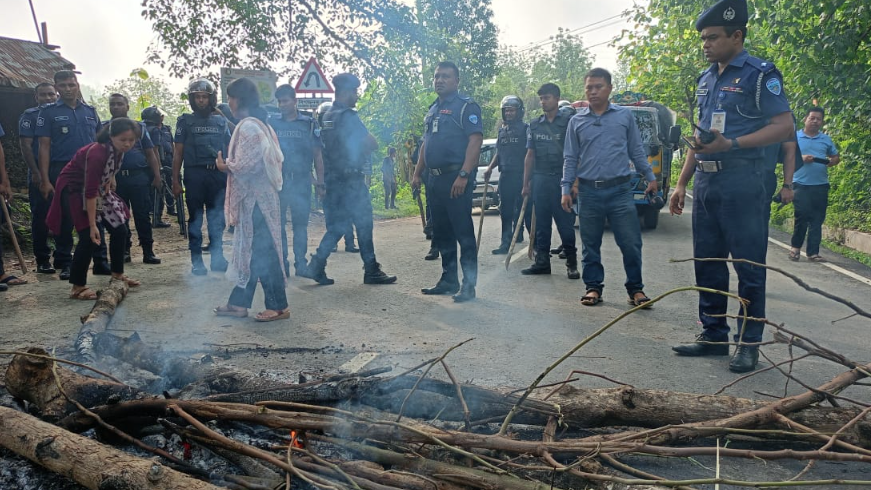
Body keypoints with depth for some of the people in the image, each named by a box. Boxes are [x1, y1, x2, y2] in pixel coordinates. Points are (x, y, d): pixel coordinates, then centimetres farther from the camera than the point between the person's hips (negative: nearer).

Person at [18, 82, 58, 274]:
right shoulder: (29, 115, 1)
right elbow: (25, 146, -5)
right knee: (40, 217, 0)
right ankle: (42, 260, 6)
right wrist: (36, 172, -14)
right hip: (40, 175, -4)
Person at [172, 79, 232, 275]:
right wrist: (175, 181, -3)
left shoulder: (221, 121, 12)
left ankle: (217, 257, 13)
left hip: (218, 175, 2)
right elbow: (178, 153, 4)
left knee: (217, 219, 4)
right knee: (195, 219, 3)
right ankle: (197, 261, 8)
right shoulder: (185, 121, 7)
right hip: (194, 175, -1)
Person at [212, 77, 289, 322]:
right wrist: (231, 164, 13)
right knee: (250, 249, 13)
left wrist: (226, 166, -3)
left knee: (261, 252, -4)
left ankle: (278, 306, 4)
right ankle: (239, 303, 22)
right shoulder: (260, 124, 14)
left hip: (254, 198, -10)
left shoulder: (248, 127, -16)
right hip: (259, 195, 10)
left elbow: (248, 164, -22)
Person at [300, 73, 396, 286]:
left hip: (333, 179, 9)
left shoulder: (327, 117, 14)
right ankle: (371, 271, 8)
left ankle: (316, 266, 5)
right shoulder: (348, 116, -13)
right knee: (363, 224, 1)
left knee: (336, 226, 12)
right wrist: (364, 149, 3)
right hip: (351, 180, -9)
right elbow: (372, 144, -18)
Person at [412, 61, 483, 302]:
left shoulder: (466, 106, -5)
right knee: (442, 233, 12)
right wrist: (417, 173, 18)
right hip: (435, 180, 8)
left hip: (456, 178, -8)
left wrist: (463, 175, -24)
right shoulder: (433, 109, 20)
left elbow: (475, 141, -15)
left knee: (463, 232, -6)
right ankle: (448, 280, 21)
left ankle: (469, 285, 0)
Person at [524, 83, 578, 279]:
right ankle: (542, 261, 14)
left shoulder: (568, 122, 0)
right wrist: (526, 183, 10)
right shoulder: (535, 125, 13)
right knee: (541, 223, 7)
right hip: (539, 180, 4)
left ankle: (571, 263, 9)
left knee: (565, 222, -2)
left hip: (561, 179, -4)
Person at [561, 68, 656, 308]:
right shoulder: (576, 121, 9)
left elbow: (637, 151, 12)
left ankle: (635, 289, 12)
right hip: (589, 191, 1)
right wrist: (566, 189, 2)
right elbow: (570, 159, 9)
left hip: (620, 190, -1)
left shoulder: (625, 116, 7)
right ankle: (593, 287, 18)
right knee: (590, 245, 6)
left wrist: (650, 177, 6)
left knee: (631, 243, -1)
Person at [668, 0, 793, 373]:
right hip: (705, 182, 8)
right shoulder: (705, 79, 16)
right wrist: (681, 183, 15)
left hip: (741, 182, -7)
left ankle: (748, 344, 8)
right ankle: (713, 335, 21)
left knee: (749, 265, -1)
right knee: (707, 262, 10)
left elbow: (784, 126, -12)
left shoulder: (760, 74, -5)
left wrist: (730, 144, -23)